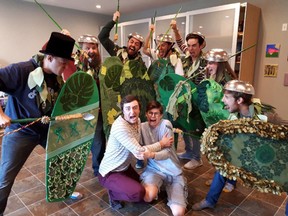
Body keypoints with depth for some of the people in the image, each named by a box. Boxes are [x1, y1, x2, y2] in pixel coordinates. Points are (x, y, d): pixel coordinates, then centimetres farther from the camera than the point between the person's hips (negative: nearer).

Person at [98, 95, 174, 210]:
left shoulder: (137, 120, -5)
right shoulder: (120, 127, -32)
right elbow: (139, 152, -31)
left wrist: (171, 130, -4)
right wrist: (161, 144, -18)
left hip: (125, 167, 9)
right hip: (109, 173, -9)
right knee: (139, 193, -28)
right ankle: (113, 193, 1)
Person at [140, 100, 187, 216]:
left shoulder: (166, 124, -12)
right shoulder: (142, 127, -2)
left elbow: (167, 151, -19)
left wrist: (152, 155, -37)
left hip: (173, 171, 0)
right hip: (154, 168, 1)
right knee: (148, 197, -31)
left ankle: (167, 187, 15)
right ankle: (156, 188, 5)